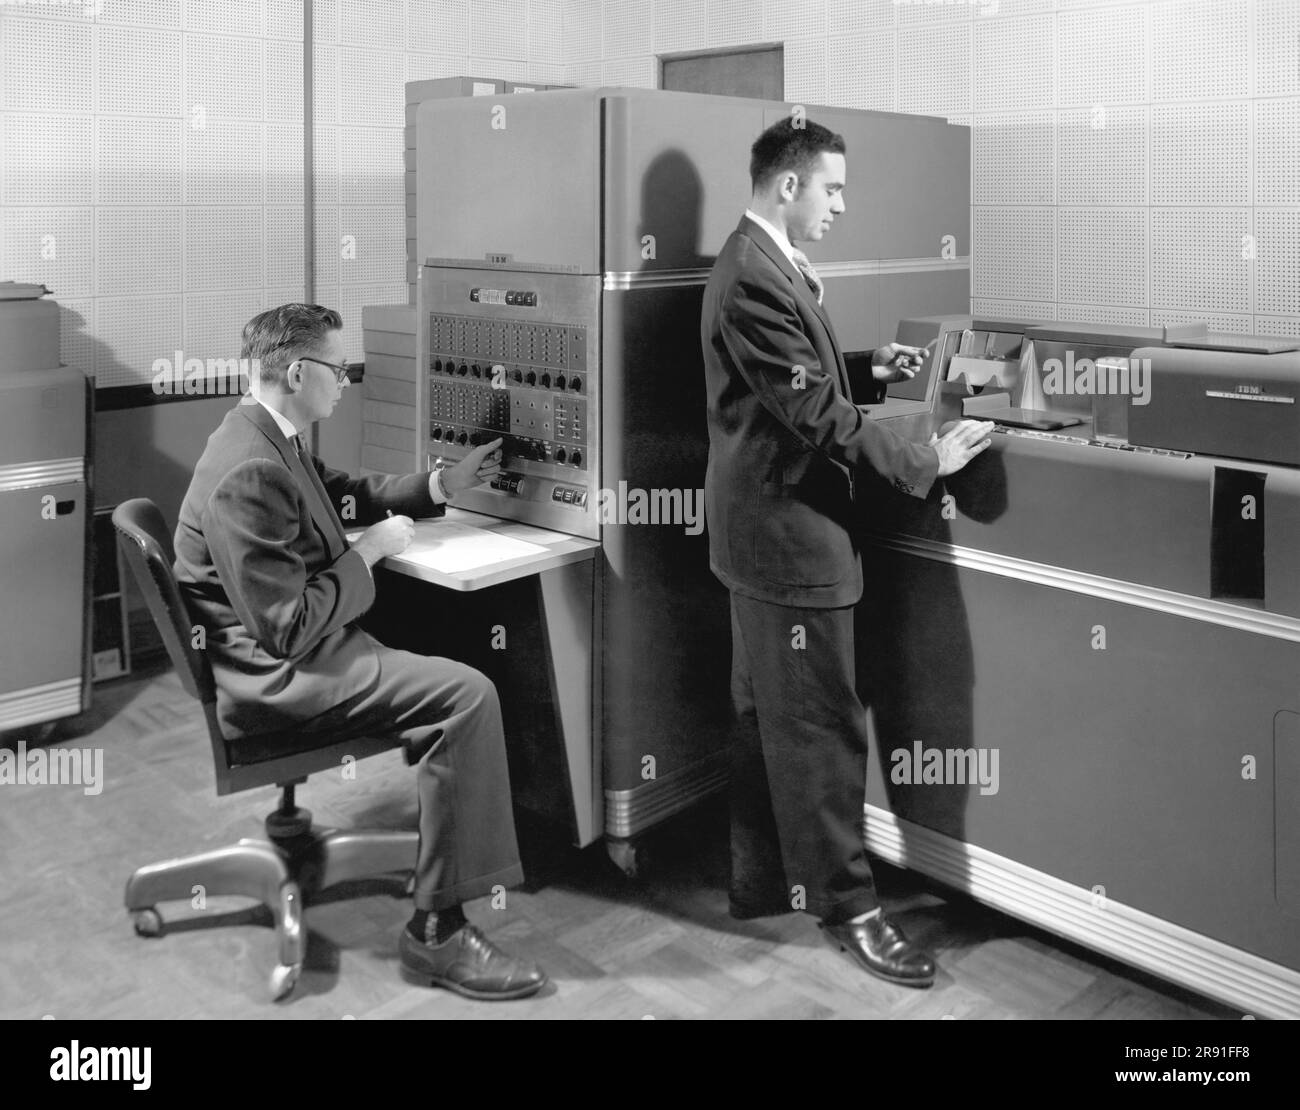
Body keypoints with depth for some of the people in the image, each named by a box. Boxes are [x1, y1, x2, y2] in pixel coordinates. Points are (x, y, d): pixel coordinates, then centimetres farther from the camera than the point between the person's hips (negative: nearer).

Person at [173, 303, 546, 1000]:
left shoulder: (268, 438, 7)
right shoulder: (251, 472, -25)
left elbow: (341, 496, 25)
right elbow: (288, 628, -26)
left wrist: (441, 485, 15)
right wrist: (368, 551, -14)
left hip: (276, 654, 11)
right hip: (275, 677, -11)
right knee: (467, 695, -21)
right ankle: (437, 931, -14)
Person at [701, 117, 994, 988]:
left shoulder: (768, 265, 13)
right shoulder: (753, 278, -20)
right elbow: (814, 413, -23)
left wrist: (868, 371, 6)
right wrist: (927, 461, -17)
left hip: (772, 523, 11)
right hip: (787, 528, -11)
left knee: (769, 721, 18)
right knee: (822, 728, 0)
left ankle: (763, 882, 30)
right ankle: (847, 905, 12)